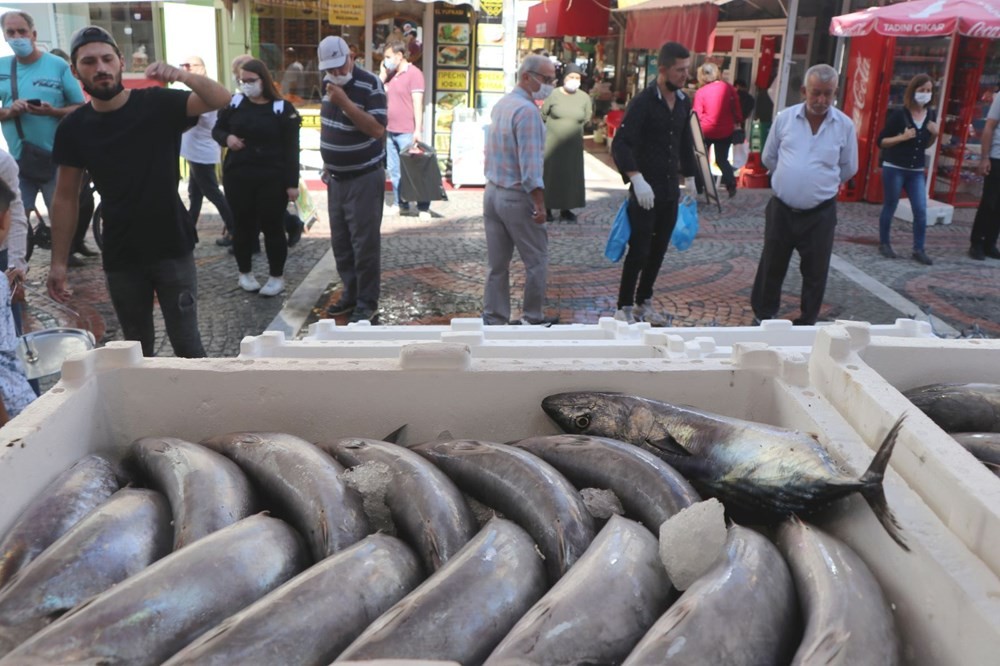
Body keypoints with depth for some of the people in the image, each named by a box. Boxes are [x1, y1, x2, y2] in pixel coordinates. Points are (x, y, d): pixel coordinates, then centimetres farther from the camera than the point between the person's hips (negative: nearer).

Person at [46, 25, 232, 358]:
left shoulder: (159, 104, -7)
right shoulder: (73, 128, -1)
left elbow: (222, 100, -21)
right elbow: (66, 198, 4)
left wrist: (184, 76, -41)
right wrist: (58, 261, 0)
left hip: (173, 249, -2)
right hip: (120, 258, 3)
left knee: (186, 343, 1)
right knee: (137, 347, 14)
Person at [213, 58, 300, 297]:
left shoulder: (283, 108, -4)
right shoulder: (234, 103, 5)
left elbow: (291, 148, -5)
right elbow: (217, 129, 16)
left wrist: (292, 182, -9)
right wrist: (227, 138, -9)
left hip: (272, 179, -3)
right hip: (237, 176, 3)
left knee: (272, 227, 3)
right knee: (242, 225, 10)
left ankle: (277, 277, 16)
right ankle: (245, 273, 27)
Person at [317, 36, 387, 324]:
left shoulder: (370, 84, -15)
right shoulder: (329, 82, 7)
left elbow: (378, 129, -24)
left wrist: (345, 102, -28)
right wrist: (327, 164, 16)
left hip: (364, 178, -7)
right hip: (336, 178, 7)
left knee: (365, 244, -2)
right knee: (340, 243, 14)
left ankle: (367, 305, 7)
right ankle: (350, 295, 27)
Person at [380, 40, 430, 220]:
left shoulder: (414, 73, -8)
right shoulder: (390, 75, 14)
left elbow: (418, 103, -14)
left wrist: (417, 130, -20)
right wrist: (382, 74, 4)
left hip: (406, 133, -7)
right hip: (390, 131, 8)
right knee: (394, 169, 10)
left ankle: (423, 207, 1)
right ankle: (399, 203, 19)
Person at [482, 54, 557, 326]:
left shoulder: (501, 104, 12)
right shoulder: (527, 110, -16)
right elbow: (530, 164, -21)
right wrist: (539, 204, -18)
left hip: (492, 191, 9)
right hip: (517, 196, -9)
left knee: (497, 263, 11)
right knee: (536, 261, 4)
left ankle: (494, 319, 15)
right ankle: (532, 319, 11)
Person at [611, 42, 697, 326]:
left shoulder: (683, 102, 9)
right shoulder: (643, 102, -13)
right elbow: (620, 145, -20)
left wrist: (689, 177, 21)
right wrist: (637, 180, -29)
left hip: (671, 190, 6)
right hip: (645, 190, -6)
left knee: (658, 251, 11)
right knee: (639, 251, -2)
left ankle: (643, 303, 24)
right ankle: (625, 307, 11)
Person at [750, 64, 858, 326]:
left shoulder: (845, 126, -4)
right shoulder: (785, 118, -3)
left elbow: (848, 168, 8)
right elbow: (768, 157, 10)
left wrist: (822, 185, 13)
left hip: (820, 213, -1)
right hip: (781, 208, 1)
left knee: (815, 272, 9)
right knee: (771, 266, 12)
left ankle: (807, 322, 24)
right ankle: (763, 316, 27)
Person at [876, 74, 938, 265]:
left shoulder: (929, 115, 5)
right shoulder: (899, 114, -11)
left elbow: (926, 145, 16)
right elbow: (881, 142, -9)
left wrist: (934, 135, -3)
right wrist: (903, 137, -21)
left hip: (916, 171, 5)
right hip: (894, 168, -4)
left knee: (921, 210, -2)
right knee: (889, 208, 7)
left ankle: (918, 250, 5)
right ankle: (884, 244, 22)